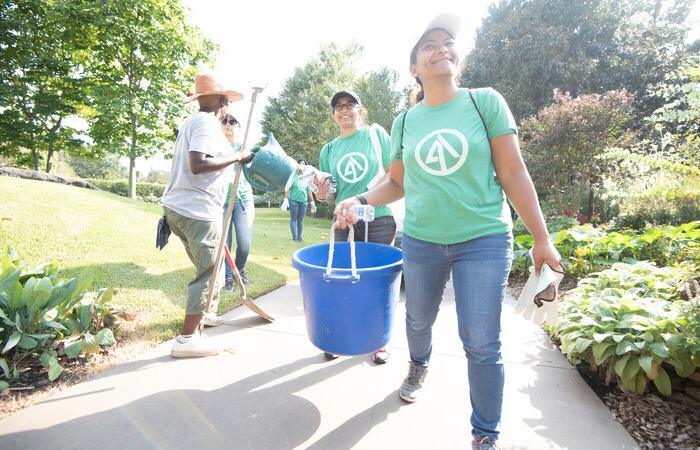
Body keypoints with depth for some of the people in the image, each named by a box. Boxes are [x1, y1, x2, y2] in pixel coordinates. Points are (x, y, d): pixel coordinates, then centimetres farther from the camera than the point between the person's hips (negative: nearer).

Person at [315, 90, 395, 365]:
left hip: (379, 220, -2)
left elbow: (393, 172, 1)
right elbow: (330, 194, 13)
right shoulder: (329, 149, 12)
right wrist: (322, 195, -10)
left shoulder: (376, 133, 4)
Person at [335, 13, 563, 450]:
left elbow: (513, 174, -3)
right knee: (419, 320, 20)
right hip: (421, 241, 3)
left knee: (482, 344, 0)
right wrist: (360, 200, -6)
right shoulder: (404, 121, 6)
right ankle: (419, 367, 54)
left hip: (484, 240, -2)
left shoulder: (485, 102, -1)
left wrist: (541, 237, -4)